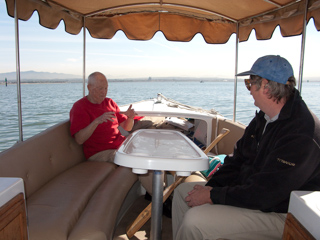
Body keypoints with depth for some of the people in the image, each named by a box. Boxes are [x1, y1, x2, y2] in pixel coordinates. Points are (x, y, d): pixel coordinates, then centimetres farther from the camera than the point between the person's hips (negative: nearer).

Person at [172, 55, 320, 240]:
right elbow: (238, 159, 9)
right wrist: (211, 186, -4)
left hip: (278, 214, -9)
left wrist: (212, 196, -20)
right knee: (183, 191, 6)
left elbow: (263, 194, -28)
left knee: (195, 221, -24)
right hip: (247, 189, 9)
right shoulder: (264, 118, 4)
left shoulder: (301, 134, -27)